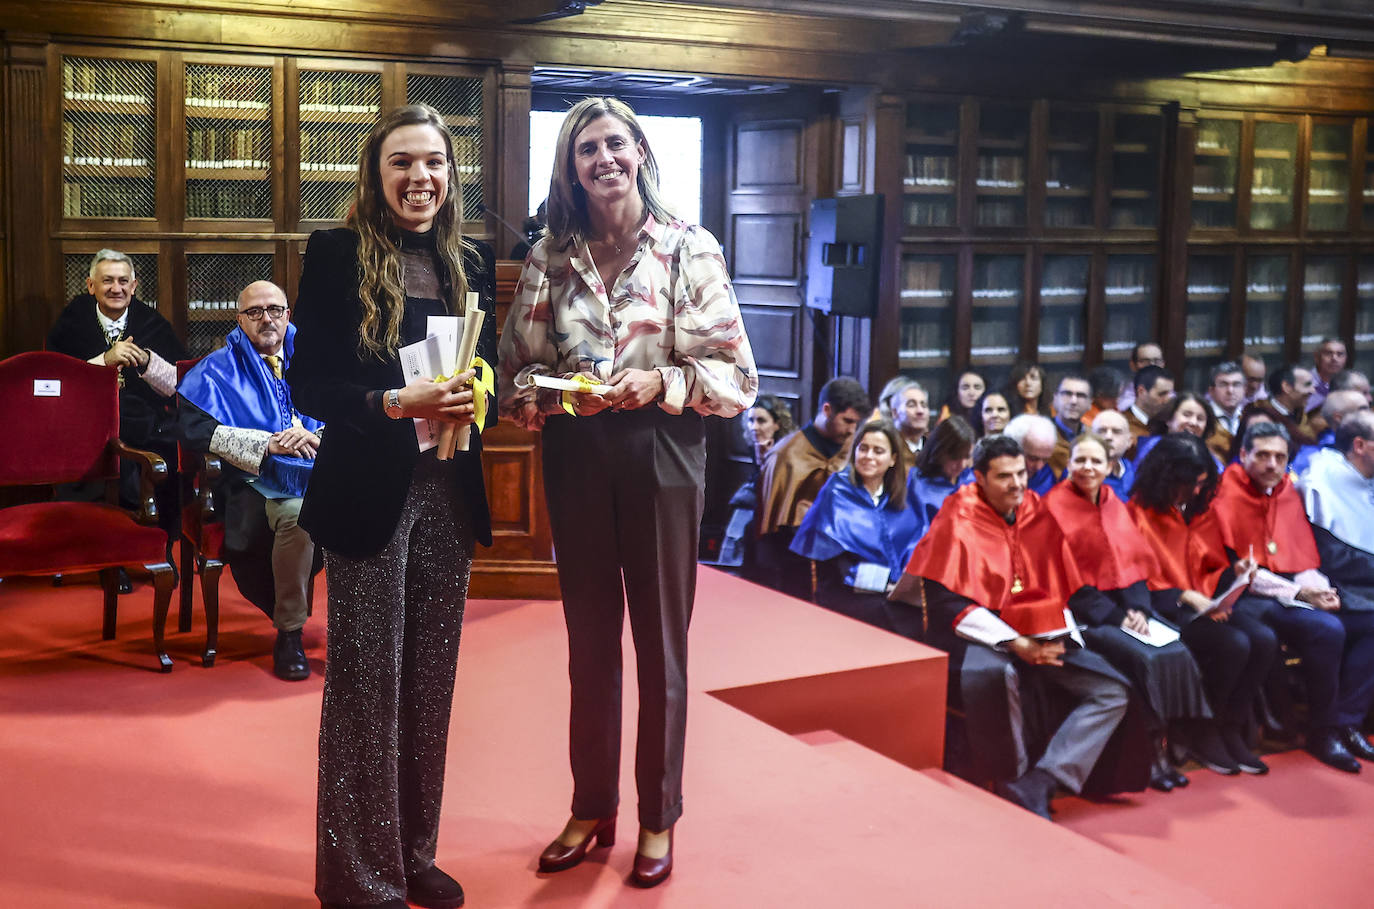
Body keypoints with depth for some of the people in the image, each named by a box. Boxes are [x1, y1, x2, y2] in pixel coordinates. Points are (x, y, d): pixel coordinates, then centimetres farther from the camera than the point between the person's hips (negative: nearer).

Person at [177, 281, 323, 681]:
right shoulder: (219, 370, 10)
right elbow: (196, 428, -7)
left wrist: (315, 437, -13)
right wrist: (269, 443, -15)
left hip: (319, 472, 3)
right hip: (257, 483, -3)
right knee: (296, 512, -36)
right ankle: (289, 634, -19)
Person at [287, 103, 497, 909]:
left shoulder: (473, 262, 9)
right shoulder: (336, 255, -5)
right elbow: (309, 385, -8)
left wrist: (475, 401, -9)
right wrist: (397, 404, -22)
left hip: (450, 494, 5)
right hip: (368, 492, -4)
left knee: (432, 678, 12)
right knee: (366, 683, 2)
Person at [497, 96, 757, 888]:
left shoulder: (689, 250, -4)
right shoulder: (550, 257, 5)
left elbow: (735, 374, -6)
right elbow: (519, 368, 7)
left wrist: (660, 383, -20)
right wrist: (555, 394, -13)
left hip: (660, 456, -3)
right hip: (576, 457, 3)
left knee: (660, 642, 7)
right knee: (589, 640, 12)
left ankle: (659, 818, 22)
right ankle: (592, 809, 27)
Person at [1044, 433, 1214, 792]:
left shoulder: (1114, 505, 15)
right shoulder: (1056, 505, -6)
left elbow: (1135, 563, 12)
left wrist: (1138, 609, -6)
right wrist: (1113, 615, -14)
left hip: (1124, 604, 6)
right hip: (1082, 611, -6)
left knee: (1177, 652, -18)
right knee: (1142, 657, -27)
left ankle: (1161, 744, -9)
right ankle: (1147, 754, -13)